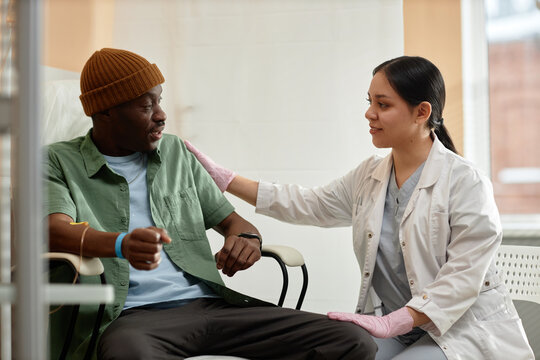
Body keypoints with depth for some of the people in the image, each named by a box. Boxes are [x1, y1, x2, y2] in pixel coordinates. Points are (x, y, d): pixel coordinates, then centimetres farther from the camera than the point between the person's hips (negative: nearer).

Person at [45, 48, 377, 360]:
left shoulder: (175, 152, 23)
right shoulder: (60, 163, 8)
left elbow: (229, 219, 26)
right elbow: (54, 230, -12)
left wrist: (247, 238, -1)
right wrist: (122, 244, -34)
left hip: (208, 302, 5)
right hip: (132, 315, -4)